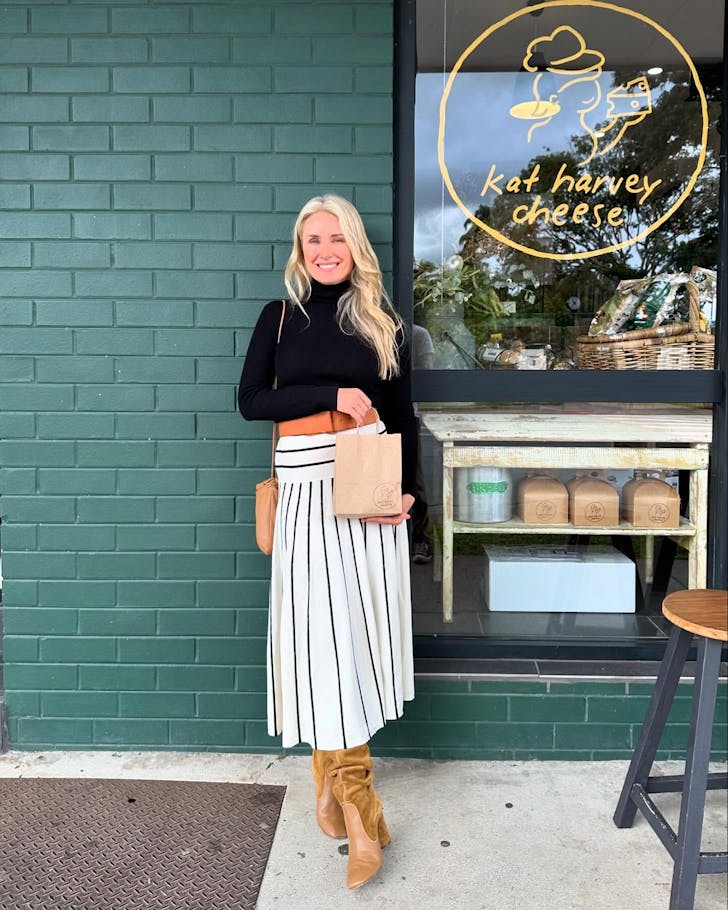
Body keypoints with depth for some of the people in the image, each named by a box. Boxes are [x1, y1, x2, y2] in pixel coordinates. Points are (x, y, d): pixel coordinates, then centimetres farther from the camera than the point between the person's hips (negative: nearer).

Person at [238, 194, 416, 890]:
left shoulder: (379, 320, 10)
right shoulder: (279, 316, 7)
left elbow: (402, 414, 9)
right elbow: (250, 401, -1)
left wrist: (407, 488, -3)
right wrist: (331, 394, -12)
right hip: (306, 486, -1)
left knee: (357, 624, 4)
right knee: (323, 630, -5)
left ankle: (332, 776, 23)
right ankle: (357, 807, 7)